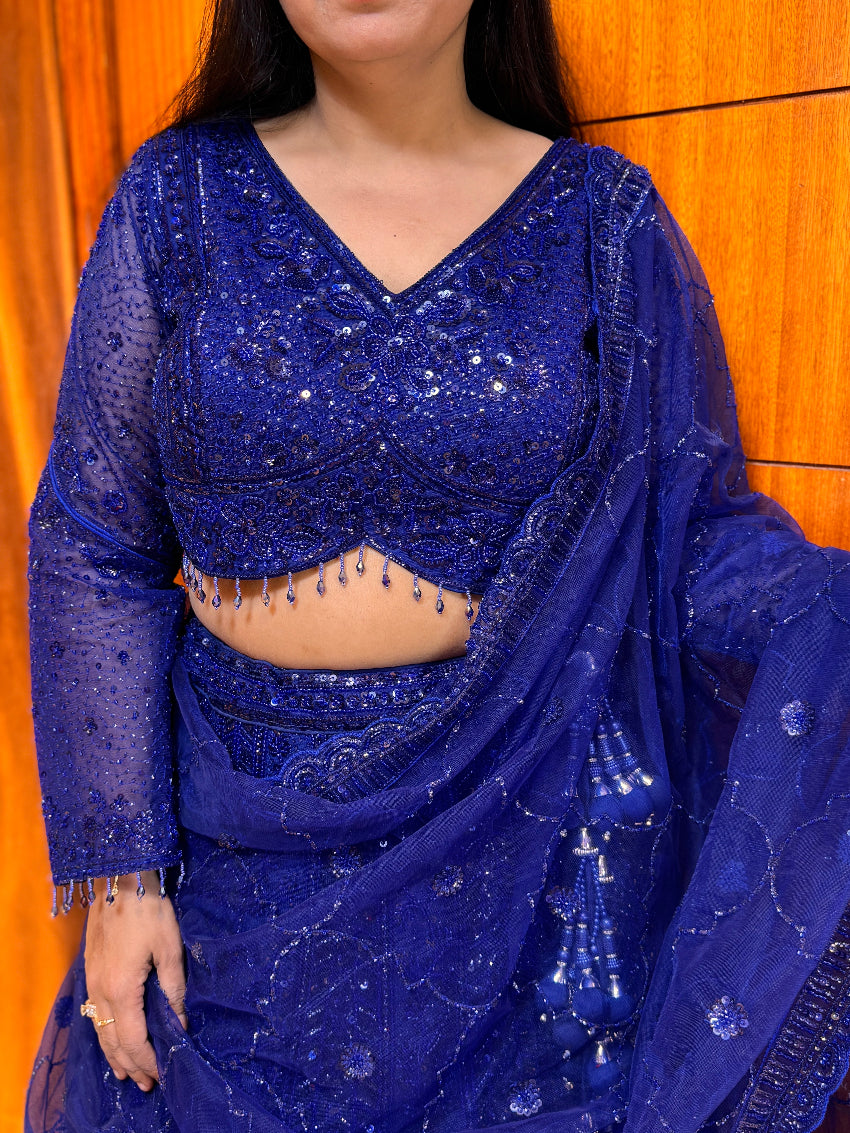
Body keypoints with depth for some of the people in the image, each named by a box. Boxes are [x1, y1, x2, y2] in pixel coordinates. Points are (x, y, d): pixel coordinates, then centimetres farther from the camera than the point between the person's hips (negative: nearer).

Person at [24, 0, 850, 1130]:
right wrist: (120, 870, -3)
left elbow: (700, 524, -1)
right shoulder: (178, 198, -2)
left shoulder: (605, 215, -3)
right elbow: (94, 545, -1)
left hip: (528, 826, 0)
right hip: (240, 828, 1)